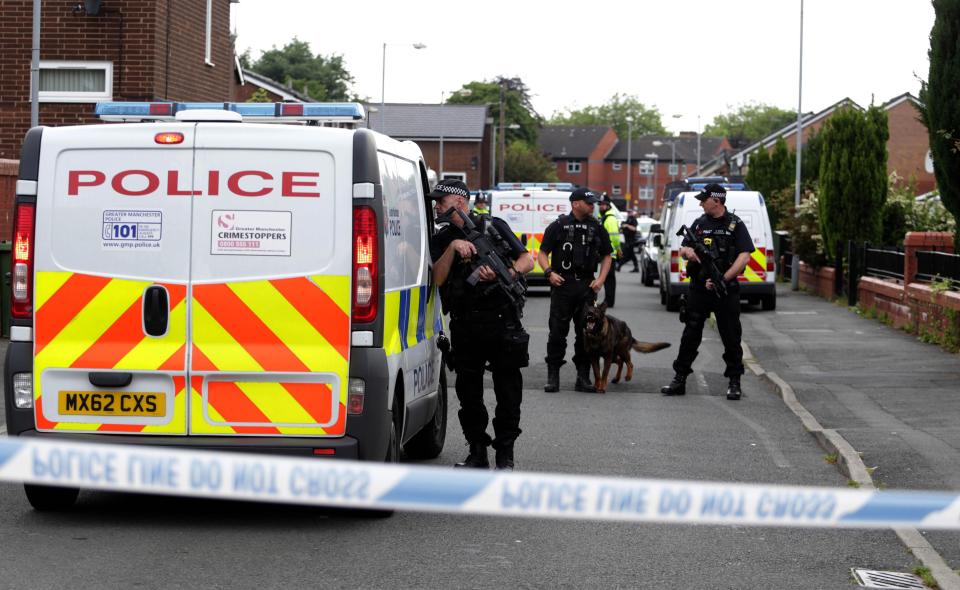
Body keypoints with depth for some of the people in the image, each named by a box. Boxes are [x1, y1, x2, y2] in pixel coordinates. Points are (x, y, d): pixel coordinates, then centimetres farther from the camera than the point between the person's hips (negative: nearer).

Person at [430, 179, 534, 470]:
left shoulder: (494, 226, 7)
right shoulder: (441, 240, 12)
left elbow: (527, 260, 7)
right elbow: (437, 279, -2)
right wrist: (453, 247, -14)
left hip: (501, 320, -3)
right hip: (464, 326, 3)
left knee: (508, 390, -2)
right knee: (469, 392, 5)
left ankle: (505, 454, 7)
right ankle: (477, 452, 16)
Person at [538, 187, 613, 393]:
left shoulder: (597, 228, 11)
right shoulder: (558, 226, 2)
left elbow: (606, 256, 17)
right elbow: (542, 253, 3)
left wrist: (601, 279, 3)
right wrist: (549, 272, -13)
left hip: (586, 286, 3)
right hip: (562, 284, -3)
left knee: (586, 333, 4)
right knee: (557, 332, -2)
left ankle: (583, 377, 10)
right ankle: (553, 376, 4)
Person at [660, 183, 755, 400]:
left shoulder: (736, 225, -3)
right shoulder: (699, 223, 11)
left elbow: (744, 257, -10)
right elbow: (683, 249, 16)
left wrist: (723, 279, -19)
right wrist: (687, 251, -10)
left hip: (726, 291, -4)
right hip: (698, 290, 4)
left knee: (731, 337, 3)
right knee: (690, 335, 6)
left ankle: (734, 382, 12)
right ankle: (679, 380, 10)